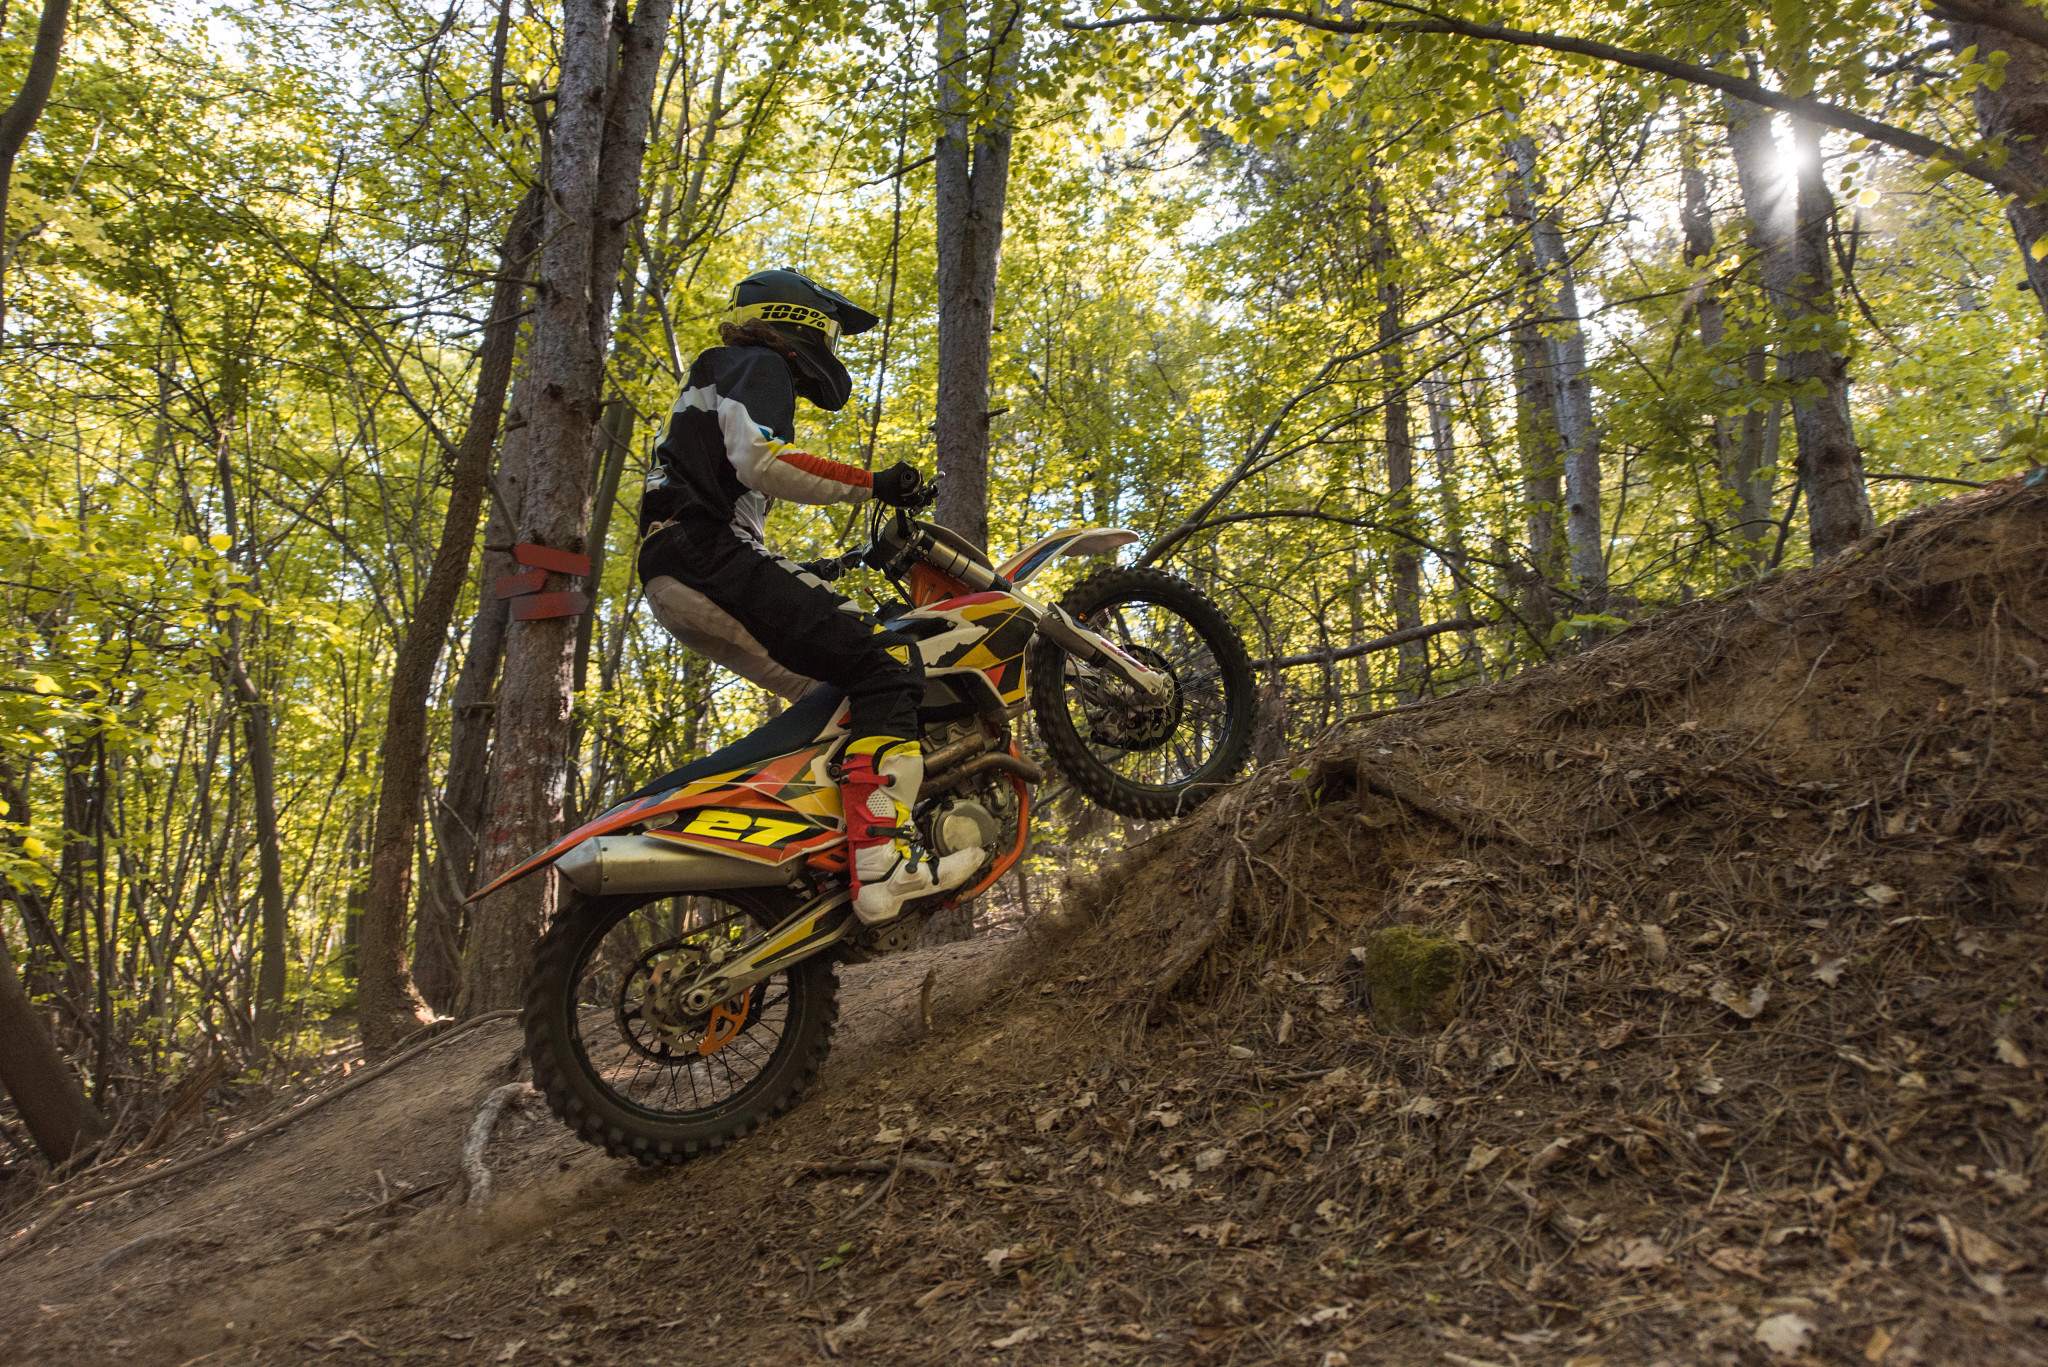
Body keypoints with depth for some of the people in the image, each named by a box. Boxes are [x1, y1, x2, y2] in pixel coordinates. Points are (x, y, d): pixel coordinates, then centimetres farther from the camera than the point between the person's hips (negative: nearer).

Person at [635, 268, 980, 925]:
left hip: (674, 586, 10)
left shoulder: (716, 377, 36)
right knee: (885, 662, -20)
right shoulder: (759, 366, 4)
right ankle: (880, 859, -33)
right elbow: (759, 460, -17)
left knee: (838, 695, 12)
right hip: (710, 556, -10)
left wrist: (805, 572, 36)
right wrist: (871, 483, -14)